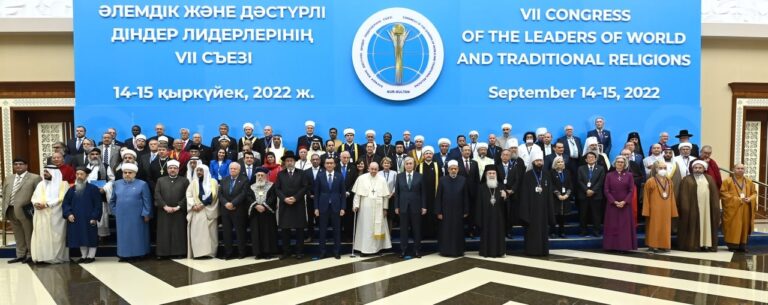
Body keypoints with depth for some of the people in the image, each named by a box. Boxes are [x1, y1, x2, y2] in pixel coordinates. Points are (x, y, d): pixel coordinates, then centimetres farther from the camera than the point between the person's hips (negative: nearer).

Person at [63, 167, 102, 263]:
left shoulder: (93, 189, -5)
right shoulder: (71, 189, 8)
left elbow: (98, 204, -7)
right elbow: (65, 203, 10)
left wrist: (95, 217, -14)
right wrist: (68, 214, -6)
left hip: (89, 219, -4)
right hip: (75, 219, 4)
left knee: (90, 237, 1)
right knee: (80, 237, 10)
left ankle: (91, 256, 11)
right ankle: (83, 256, 20)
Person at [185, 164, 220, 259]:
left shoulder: (213, 182, 6)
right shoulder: (193, 182, 15)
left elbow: (212, 195, -5)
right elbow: (188, 195, 4)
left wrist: (202, 204, -14)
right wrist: (193, 205, -13)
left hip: (209, 211, -2)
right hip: (196, 211, 2)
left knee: (208, 232, -5)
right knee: (196, 232, -6)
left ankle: (209, 252, -5)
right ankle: (197, 252, -7)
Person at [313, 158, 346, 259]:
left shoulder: (339, 177, 3)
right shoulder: (319, 176, 2)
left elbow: (343, 193, 3)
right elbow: (316, 193, 2)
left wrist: (342, 208, -4)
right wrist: (316, 207, -3)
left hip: (335, 206, 0)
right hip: (323, 206, 0)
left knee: (337, 230, 5)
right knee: (323, 230, 5)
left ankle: (336, 251, 14)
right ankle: (322, 251, 14)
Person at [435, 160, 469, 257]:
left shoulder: (463, 180, -1)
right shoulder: (442, 180, -3)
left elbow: (466, 196, 1)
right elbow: (438, 197, -2)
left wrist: (466, 211, -1)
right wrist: (438, 212, -6)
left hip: (458, 211, 1)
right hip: (446, 211, -1)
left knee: (458, 231, 8)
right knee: (446, 231, 6)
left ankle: (458, 251, 18)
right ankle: (445, 251, 16)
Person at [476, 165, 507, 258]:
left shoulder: (501, 187, 4)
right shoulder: (481, 187, 0)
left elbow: (505, 204, 0)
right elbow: (479, 204, -1)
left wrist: (505, 197, -23)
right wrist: (479, 219, -6)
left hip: (498, 216, 1)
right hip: (486, 216, -1)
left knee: (498, 233, 4)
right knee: (486, 233, 2)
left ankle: (499, 251, 13)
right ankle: (486, 252, 10)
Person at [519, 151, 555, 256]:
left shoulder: (546, 175, 7)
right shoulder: (528, 175, -3)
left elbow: (549, 192, 8)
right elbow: (524, 193, -5)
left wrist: (550, 209, 3)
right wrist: (525, 210, -12)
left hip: (543, 206, 3)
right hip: (531, 206, -3)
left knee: (543, 227, 5)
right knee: (532, 228, -1)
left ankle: (543, 249, 11)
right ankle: (531, 250, 4)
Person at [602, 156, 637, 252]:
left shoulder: (629, 175, 4)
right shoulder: (609, 175, 3)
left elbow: (631, 190, -1)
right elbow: (606, 190, -2)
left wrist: (624, 201, -14)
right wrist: (614, 201, -12)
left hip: (625, 205, 0)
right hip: (612, 204, 0)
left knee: (625, 225, 1)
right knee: (613, 226, 1)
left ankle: (624, 246, 4)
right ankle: (613, 246, 4)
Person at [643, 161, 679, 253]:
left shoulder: (669, 181, 6)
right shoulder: (650, 181, -8)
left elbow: (672, 196, 9)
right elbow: (646, 197, -6)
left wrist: (673, 210, 6)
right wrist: (646, 210, -9)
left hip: (666, 209, 5)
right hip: (655, 209, -5)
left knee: (665, 227, 9)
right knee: (655, 227, -1)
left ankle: (664, 245, 18)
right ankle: (653, 245, 5)